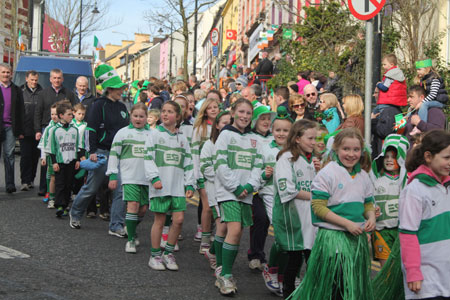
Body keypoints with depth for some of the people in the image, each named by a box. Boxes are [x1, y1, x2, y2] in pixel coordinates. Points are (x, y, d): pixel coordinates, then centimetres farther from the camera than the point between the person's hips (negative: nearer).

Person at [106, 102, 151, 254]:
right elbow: (114, 154, 4)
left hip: (147, 178, 3)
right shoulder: (123, 133, 4)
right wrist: (112, 175, -1)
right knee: (133, 204, -15)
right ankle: (131, 240, -9)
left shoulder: (151, 134, 11)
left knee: (143, 208, 5)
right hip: (129, 177, -3)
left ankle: (132, 232, 28)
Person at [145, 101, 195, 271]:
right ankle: (155, 255, 13)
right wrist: (154, 178, -15)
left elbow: (188, 163, 16)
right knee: (159, 220, 0)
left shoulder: (182, 139, 14)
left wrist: (190, 185, 8)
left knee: (179, 219, -4)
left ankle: (168, 253, 12)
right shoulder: (155, 134, 3)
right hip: (160, 185, -3)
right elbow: (148, 158, -4)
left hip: (178, 186, 3)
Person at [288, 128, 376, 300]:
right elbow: (318, 207, -14)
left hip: (357, 239, 6)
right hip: (332, 239, -6)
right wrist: (347, 224, -19)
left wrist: (371, 218, -5)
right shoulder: (328, 173, -10)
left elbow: (368, 204, 19)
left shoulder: (363, 176, 10)